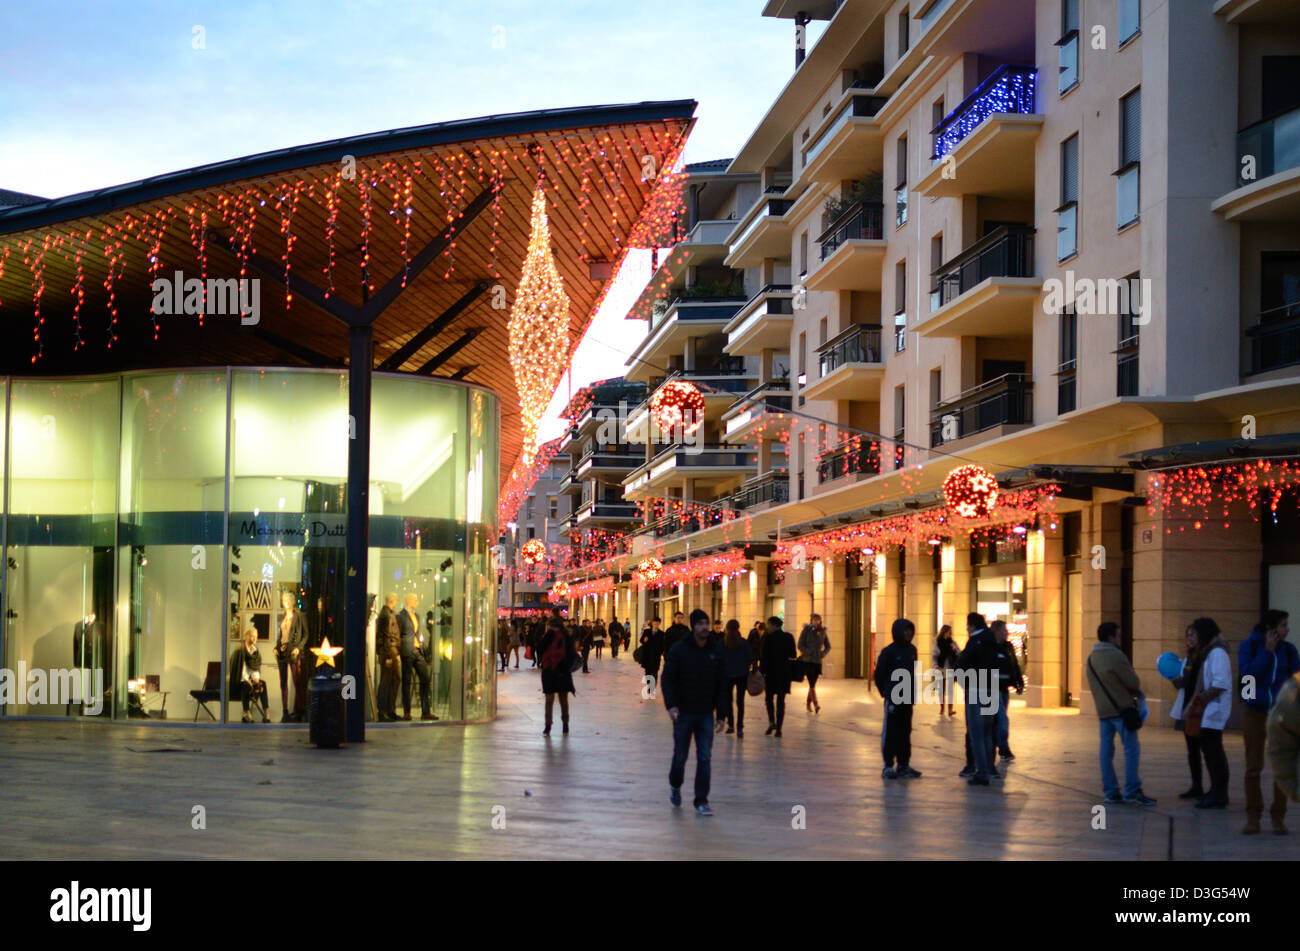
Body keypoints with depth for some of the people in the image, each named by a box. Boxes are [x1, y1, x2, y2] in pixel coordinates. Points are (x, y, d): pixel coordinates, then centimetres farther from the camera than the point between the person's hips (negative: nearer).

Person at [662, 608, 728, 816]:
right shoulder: (678, 649, -6)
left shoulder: (715, 652, 3)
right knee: (680, 755, 8)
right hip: (683, 713, -2)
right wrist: (671, 704, -20)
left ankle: (701, 802, 2)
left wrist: (720, 713, 5)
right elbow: (667, 679, -6)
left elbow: (721, 684, 9)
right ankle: (675, 785, 37)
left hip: (706, 714, 2)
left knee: (704, 758, -3)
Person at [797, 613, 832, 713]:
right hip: (807, 661, -4)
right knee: (812, 684, -13)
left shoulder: (823, 632, 7)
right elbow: (800, 645, -4)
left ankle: (808, 704, 20)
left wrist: (823, 654, -2)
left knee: (813, 683, 8)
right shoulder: (806, 631, -3)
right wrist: (808, 653, -16)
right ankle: (815, 704, -18)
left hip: (818, 661, 4)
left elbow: (828, 646, 15)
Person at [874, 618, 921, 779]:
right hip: (893, 698, -6)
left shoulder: (912, 650, 8)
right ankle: (888, 766, 3)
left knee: (905, 732, 10)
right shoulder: (889, 651, -9)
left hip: (907, 698, 6)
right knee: (890, 732, -1)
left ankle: (903, 764, 17)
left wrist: (912, 692, 9)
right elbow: (879, 673, -4)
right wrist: (885, 692, 2)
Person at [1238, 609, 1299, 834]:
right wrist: (1267, 651, -15)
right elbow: (1247, 675, -15)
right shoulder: (1249, 646, -3)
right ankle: (1253, 817, 11)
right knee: (1253, 767, 4)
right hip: (1254, 713, -1)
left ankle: (1278, 817, 10)